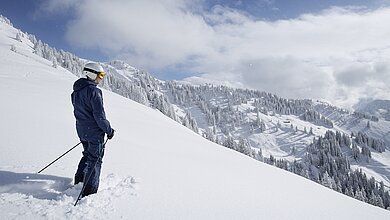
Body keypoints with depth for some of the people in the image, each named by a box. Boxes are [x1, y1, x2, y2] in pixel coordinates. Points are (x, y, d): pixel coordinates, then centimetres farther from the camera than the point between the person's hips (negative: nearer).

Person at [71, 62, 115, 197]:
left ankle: (79, 181, 33)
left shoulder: (76, 91, 9)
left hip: (81, 130, 8)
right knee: (95, 160, 1)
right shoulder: (93, 91, -19)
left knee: (88, 155, 25)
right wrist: (109, 130, -10)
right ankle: (89, 192, 5)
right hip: (94, 131, -8)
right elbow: (99, 115, -21)